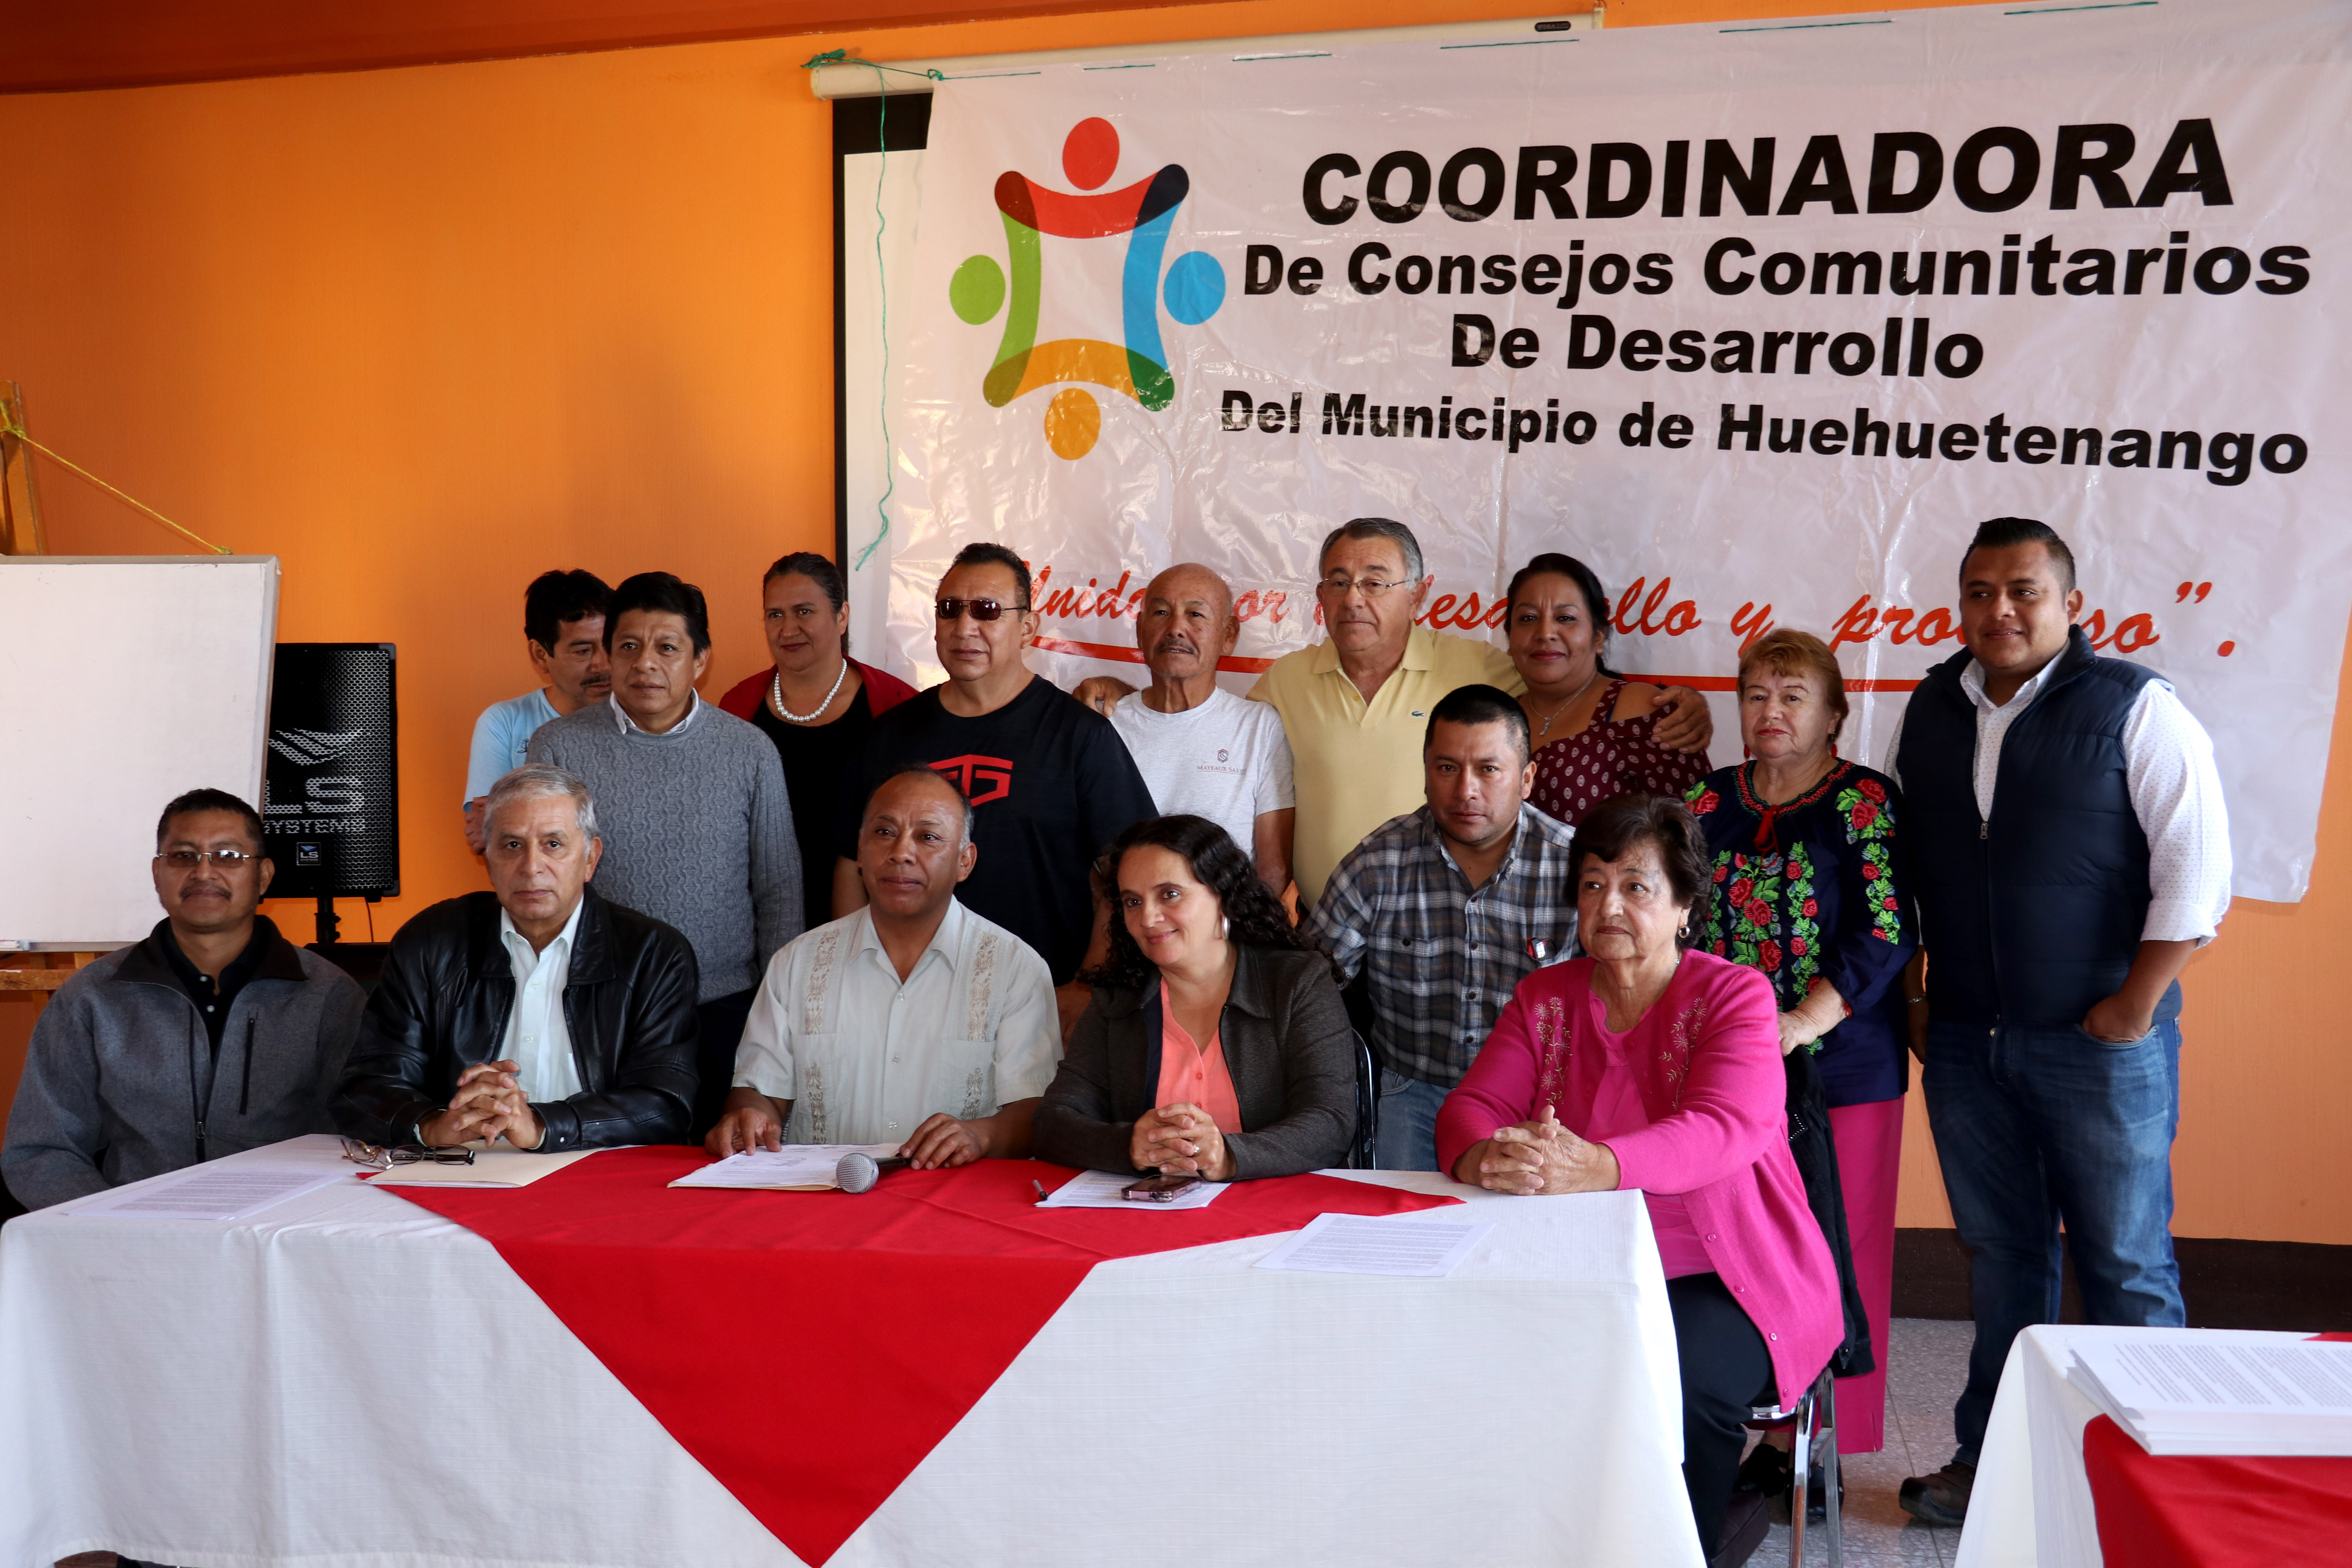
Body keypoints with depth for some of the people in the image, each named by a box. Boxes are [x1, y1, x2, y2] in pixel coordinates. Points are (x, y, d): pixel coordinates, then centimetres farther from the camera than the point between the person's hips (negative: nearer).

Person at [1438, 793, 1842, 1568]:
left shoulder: (1734, 995, -3)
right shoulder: (1545, 998, 9)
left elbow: (1723, 1131, -21)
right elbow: (1472, 1106, -1)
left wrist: (1594, 1167, -41)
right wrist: (1480, 1157, -29)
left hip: (1722, 1279, -3)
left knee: (1676, 1382, -32)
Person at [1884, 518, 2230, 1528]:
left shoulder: (2135, 709, -8)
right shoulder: (1928, 712, 7)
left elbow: (2197, 868, -10)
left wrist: (2135, 1006, -11)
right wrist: (1910, 996, 11)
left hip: (2101, 1044, -4)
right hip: (1964, 1039, 4)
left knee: (2126, 1264, 5)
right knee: (2002, 1256, 14)